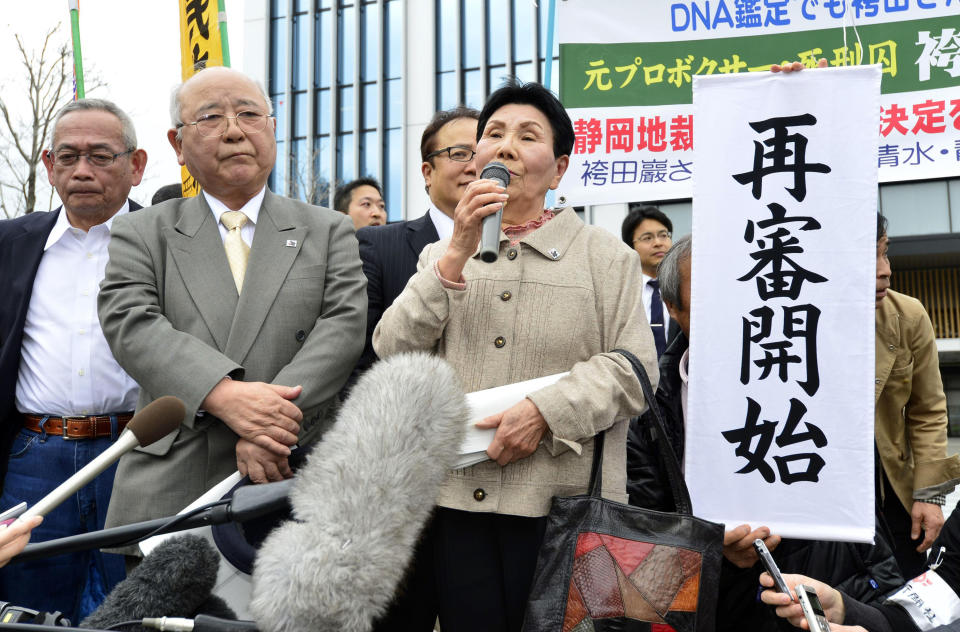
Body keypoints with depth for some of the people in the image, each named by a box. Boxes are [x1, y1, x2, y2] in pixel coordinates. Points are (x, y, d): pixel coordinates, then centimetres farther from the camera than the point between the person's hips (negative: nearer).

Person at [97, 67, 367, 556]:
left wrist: (273, 425, -17)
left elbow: (343, 325, -2)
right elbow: (131, 324, -5)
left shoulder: (328, 232, 12)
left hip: (294, 484, 0)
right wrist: (223, 396, -21)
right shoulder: (141, 235, 11)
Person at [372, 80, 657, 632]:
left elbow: (634, 368, -1)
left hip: (560, 502, -2)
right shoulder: (441, 255, 16)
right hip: (457, 496, 2)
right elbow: (392, 354, 1)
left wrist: (546, 410, -16)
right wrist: (457, 255, -7)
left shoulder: (606, 256, 8)